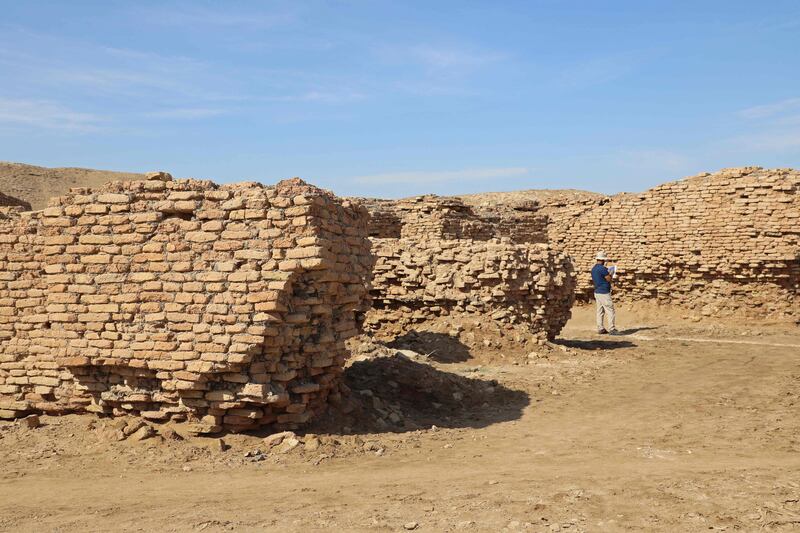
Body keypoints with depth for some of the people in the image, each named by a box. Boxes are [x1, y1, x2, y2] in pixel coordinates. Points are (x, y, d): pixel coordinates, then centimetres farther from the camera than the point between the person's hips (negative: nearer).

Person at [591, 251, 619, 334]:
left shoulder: (593, 268, 10)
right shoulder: (602, 268, -17)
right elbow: (609, 279, -13)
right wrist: (610, 274, 7)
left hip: (597, 292, 9)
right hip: (604, 293, -9)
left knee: (600, 311, 11)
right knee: (610, 310, -5)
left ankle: (600, 328, 12)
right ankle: (612, 329, -6)